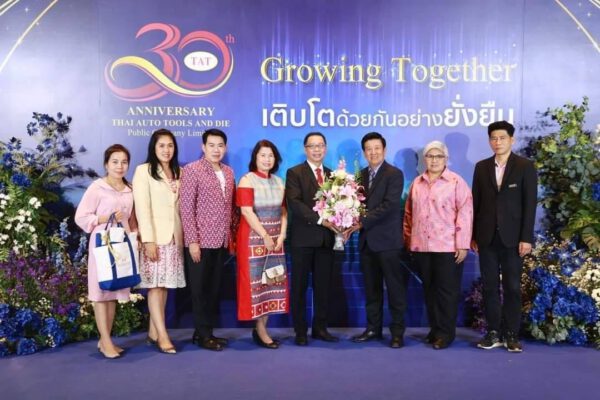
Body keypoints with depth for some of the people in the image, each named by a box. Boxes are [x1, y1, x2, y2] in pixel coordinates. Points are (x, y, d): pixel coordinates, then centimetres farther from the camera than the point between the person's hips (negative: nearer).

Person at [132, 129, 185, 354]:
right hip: (155, 237, -5)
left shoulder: (177, 172, 14)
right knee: (155, 285, -5)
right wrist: (148, 239, -17)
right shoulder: (143, 171, -2)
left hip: (174, 236, 5)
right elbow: (142, 207, -10)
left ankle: (153, 333, 15)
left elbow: (181, 206, 12)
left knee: (165, 285, 6)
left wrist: (183, 236, 4)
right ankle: (162, 336, -2)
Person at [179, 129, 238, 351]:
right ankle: (202, 334, 17)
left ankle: (207, 331, 24)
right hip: (201, 241, -6)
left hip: (222, 241, 6)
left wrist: (232, 235, 9)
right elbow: (186, 208, -11)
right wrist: (192, 241, -15)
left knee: (214, 289, 12)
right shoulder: (192, 170, -6)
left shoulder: (228, 172, 12)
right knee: (200, 290, 5)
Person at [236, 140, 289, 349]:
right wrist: (265, 236, -17)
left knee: (273, 281, 6)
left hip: (275, 239, 6)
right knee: (255, 282, -2)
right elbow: (247, 212, -15)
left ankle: (263, 327, 15)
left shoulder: (279, 182, 12)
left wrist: (281, 236, -3)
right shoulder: (247, 180, -6)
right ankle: (260, 330, 6)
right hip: (253, 239, -6)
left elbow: (283, 211, 11)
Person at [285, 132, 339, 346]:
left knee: (323, 286, 9)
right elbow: (294, 203, -14)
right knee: (299, 286, 4)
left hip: (326, 238, 4)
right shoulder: (294, 173, -1)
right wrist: (320, 219, -21)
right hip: (303, 237, -4)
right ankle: (300, 331, 14)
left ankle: (320, 328, 22)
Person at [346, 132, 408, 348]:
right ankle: (373, 328, 23)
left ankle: (397, 331, 13)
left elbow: (389, 205, -17)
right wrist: (352, 222, -7)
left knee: (395, 288, 3)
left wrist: (362, 222, -18)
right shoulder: (361, 174, 13)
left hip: (388, 240, -6)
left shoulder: (394, 174, -7)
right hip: (367, 240, 6)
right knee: (371, 288, 12)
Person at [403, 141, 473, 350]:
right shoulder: (417, 183, 12)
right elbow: (409, 213, 15)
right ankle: (434, 329, 24)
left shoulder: (456, 182, -3)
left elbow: (465, 213, -8)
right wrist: (408, 239, 11)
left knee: (447, 291, 1)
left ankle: (446, 333, 12)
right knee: (429, 289, 12)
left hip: (448, 247, -5)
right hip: (421, 246, 5)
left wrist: (462, 244, -13)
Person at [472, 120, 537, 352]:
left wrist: (526, 238, -10)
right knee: (490, 287, 6)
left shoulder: (525, 167, 0)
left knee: (512, 288, 4)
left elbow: (530, 204, -4)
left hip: (512, 238, -2)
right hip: (487, 237, 3)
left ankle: (511, 335, 14)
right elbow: (475, 202, 7)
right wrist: (472, 235, 4)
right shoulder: (481, 167, 8)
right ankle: (494, 333, 15)